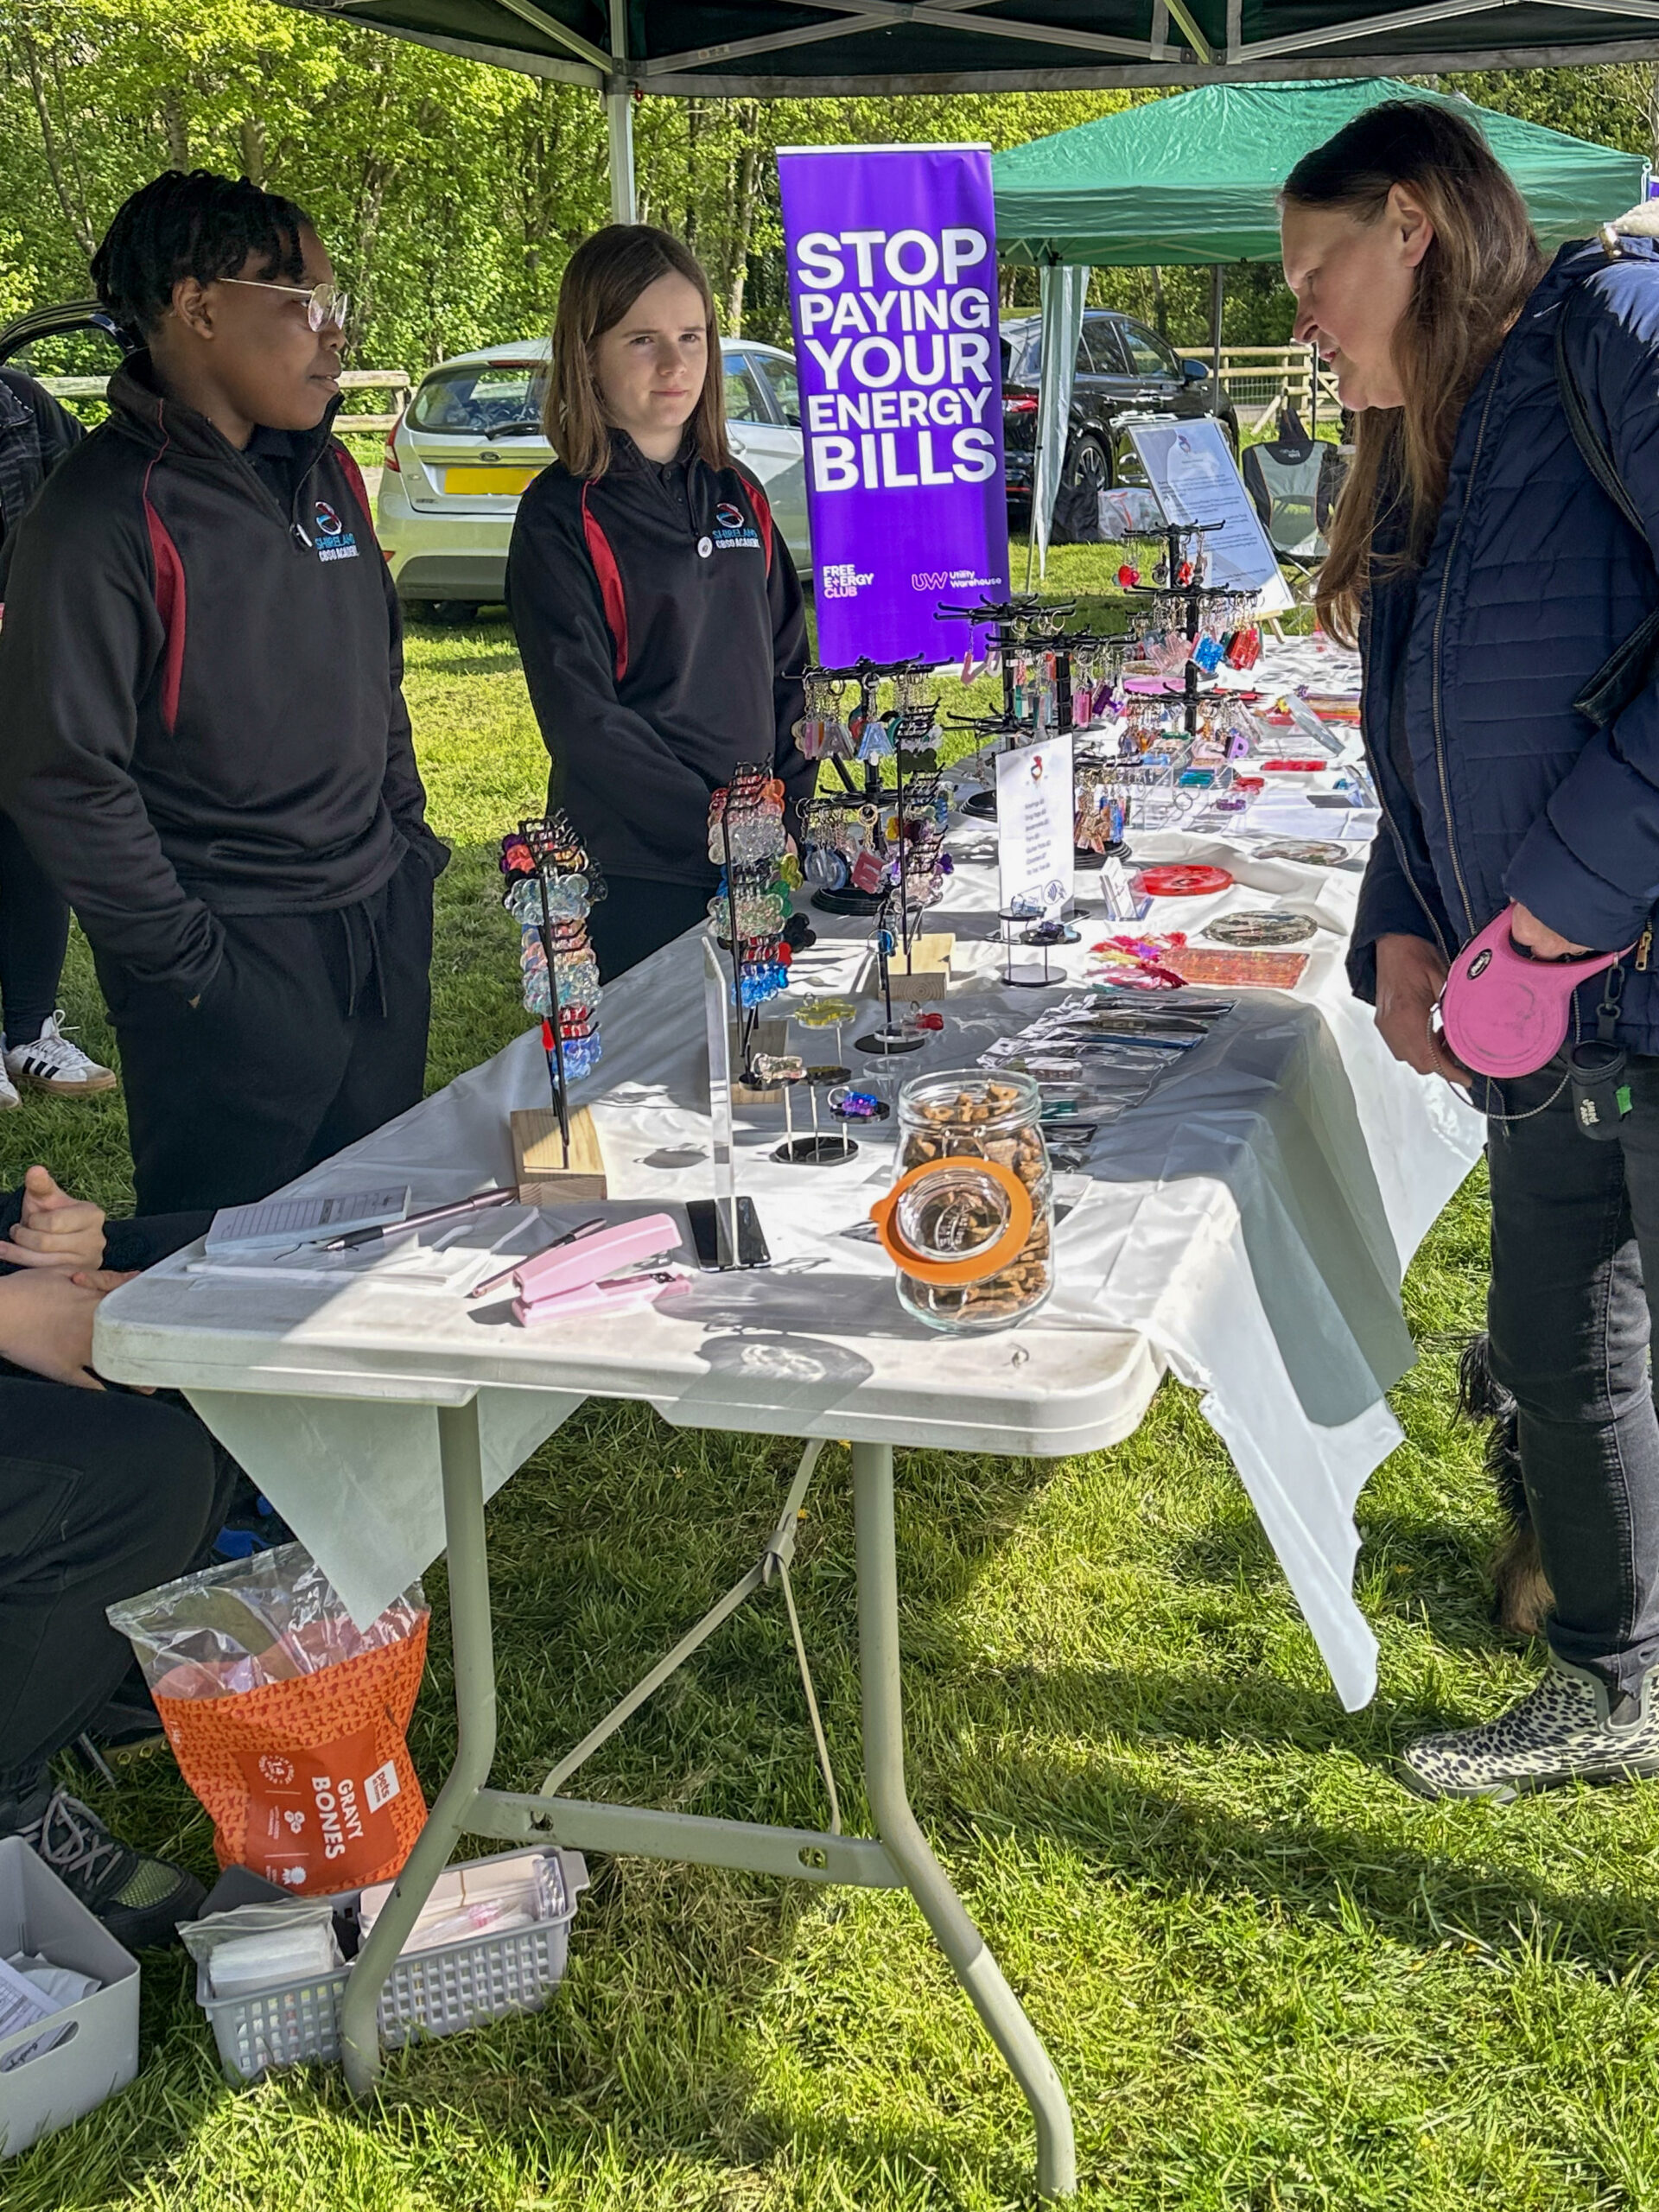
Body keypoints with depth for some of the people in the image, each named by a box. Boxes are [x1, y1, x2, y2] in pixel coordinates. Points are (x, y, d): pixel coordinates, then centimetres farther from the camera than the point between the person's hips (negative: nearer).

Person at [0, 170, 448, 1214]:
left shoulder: (327, 473, 9)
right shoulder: (104, 513, -16)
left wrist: (410, 844, 14)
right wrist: (191, 962, -16)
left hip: (384, 927, 7)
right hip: (237, 971, -7)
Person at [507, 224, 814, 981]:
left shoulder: (738, 495, 10)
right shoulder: (561, 516, -9)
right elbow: (582, 720, -15)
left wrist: (793, 806, 0)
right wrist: (720, 828, -20)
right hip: (632, 876, -6)